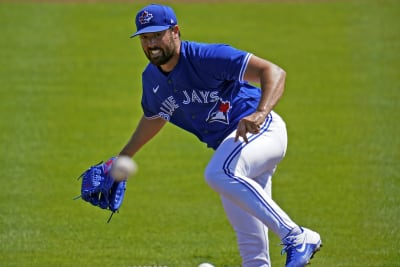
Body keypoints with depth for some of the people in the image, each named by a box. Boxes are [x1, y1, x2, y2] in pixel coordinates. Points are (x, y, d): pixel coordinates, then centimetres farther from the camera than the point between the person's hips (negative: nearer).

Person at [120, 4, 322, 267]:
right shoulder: (152, 79, 4)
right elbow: (153, 117, 28)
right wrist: (121, 160, 30)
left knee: (218, 174, -38)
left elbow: (274, 72, -27)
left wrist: (260, 113, -45)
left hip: (261, 130, -8)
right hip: (226, 146, 8)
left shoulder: (206, 57, -20)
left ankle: (296, 237, -35)